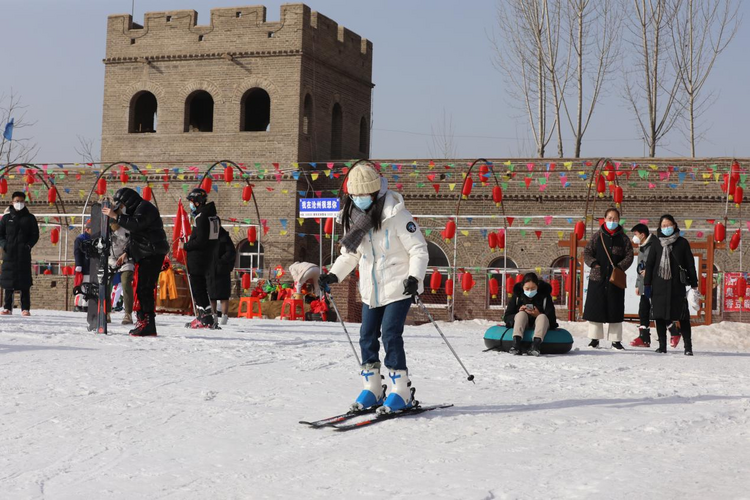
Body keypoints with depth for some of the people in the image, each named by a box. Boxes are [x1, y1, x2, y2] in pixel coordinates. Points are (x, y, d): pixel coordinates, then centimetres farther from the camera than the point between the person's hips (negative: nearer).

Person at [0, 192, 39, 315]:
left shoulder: (29, 218, 8)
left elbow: (35, 235, 8)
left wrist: (28, 245, -8)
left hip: (24, 254, -1)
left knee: (25, 282, -4)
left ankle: (25, 308, -3)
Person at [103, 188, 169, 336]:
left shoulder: (144, 207, -7)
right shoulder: (136, 210, 25)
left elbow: (136, 224, -24)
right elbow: (135, 236, 29)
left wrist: (116, 216, -18)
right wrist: (127, 252, 17)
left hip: (153, 254, -11)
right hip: (145, 255, 11)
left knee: (145, 288, -14)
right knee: (142, 289, 11)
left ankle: (148, 325, -16)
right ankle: (143, 320, 15)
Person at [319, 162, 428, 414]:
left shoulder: (396, 214, -16)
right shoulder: (353, 218, 4)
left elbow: (418, 249, -13)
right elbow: (350, 253, 16)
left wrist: (414, 276, -27)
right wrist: (333, 275, 3)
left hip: (398, 287, -6)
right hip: (371, 289, 7)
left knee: (390, 335, -12)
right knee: (367, 336, 5)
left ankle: (402, 391, -3)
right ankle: (372, 390, 16)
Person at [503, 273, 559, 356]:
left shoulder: (545, 296, -4)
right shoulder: (517, 296, -1)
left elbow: (552, 320, -9)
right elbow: (507, 318, -2)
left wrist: (538, 315, -26)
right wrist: (519, 314, -21)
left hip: (539, 325, -1)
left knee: (542, 317, -31)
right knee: (521, 314, -28)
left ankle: (535, 345, -56)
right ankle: (516, 343, -51)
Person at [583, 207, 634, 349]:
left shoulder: (623, 238, 6)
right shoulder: (597, 236, 6)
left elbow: (629, 256, 4)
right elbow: (586, 252, 6)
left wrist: (620, 267, -11)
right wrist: (593, 263, -10)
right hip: (597, 278, 0)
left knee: (615, 310, 3)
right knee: (595, 308, 1)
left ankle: (615, 340, 10)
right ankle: (595, 338, 10)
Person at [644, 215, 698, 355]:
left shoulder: (682, 243, 5)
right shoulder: (656, 244, 9)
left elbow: (690, 264, 6)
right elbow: (649, 264, 9)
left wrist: (693, 284, 2)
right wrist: (647, 284, 3)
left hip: (677, 285, -2)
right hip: (659, 286, 2)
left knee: (682, 316, -5)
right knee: (659, 315, 2)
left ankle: (688, 347, -2)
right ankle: (662, 345, 10)